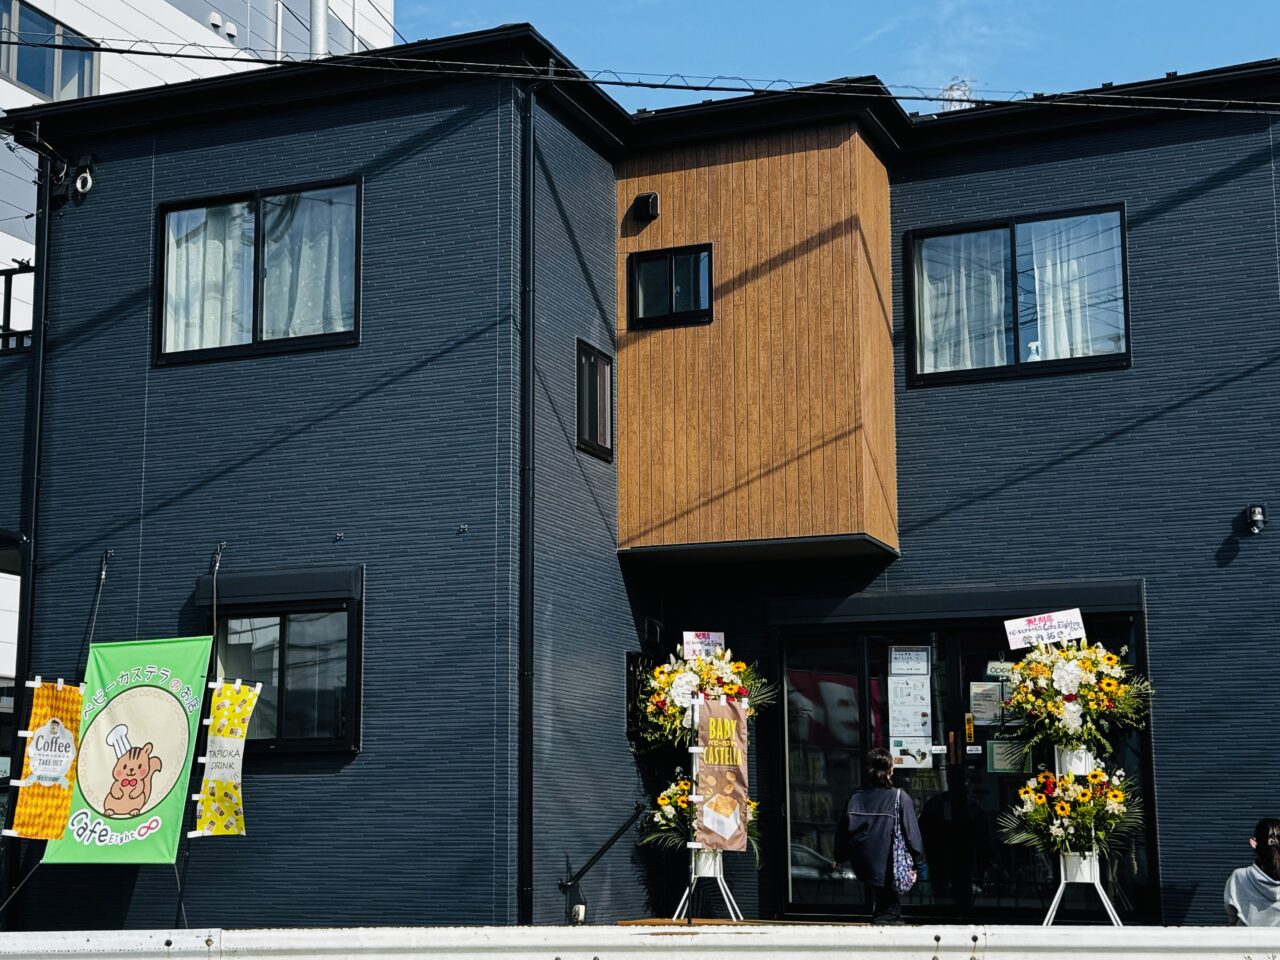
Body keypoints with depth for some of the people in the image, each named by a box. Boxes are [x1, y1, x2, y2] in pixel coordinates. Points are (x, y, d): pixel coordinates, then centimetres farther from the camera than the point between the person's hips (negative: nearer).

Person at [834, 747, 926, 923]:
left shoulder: (856, 798, -1)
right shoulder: (900, 798, -12)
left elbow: (842, 833, 7)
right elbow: (912, 834, -11)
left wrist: (841, 858, 21)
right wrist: (917, 864, -1)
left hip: (864, 868, 4)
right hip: (890, 869, -4)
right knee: (889, 911, 8)